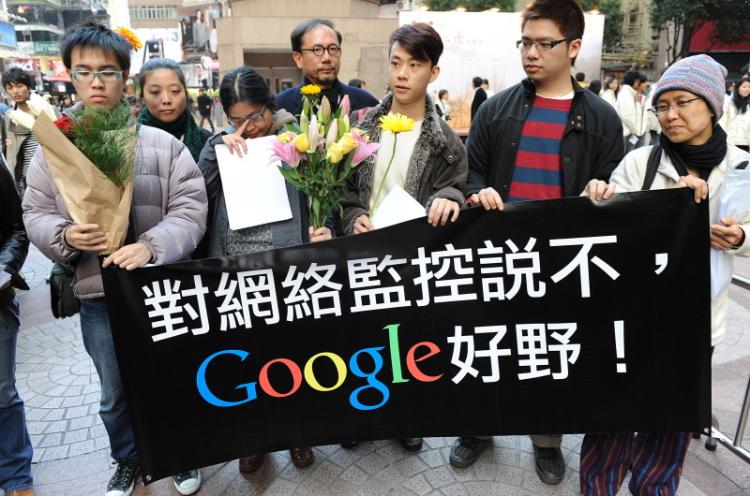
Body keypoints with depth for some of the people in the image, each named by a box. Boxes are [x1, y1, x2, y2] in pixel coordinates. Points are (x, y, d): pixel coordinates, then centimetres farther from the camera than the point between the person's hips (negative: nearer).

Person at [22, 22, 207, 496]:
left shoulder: (163, 144, -6)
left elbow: (191, 209, -10)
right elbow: (36, 213, 7)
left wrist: (152, 246, -26)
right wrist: (64, 235, -16)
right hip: (97, 295, 2)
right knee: (115, 392, 17)